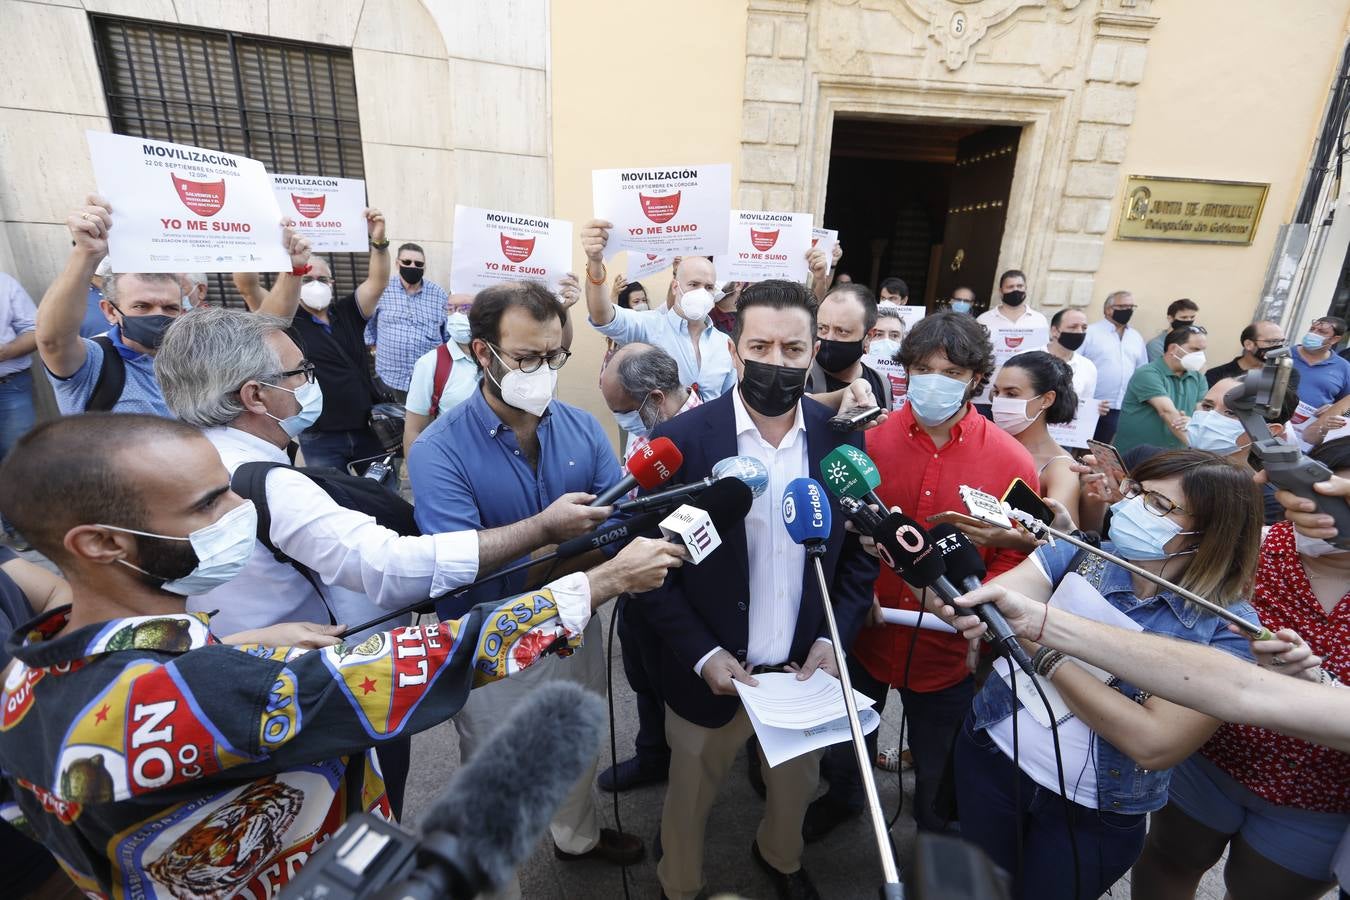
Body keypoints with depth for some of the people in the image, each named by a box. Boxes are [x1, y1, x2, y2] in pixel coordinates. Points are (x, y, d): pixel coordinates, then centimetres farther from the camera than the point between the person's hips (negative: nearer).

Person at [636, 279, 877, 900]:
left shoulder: (842, 438, -8)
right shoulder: (682, 439, -18)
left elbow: (861, 551, 1)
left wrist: (834, 639, -8)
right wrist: (701, 654, -16)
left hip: (807, 670, 3)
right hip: (710, 674, -2)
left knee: (797, 789, 28)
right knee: (689, 801, 22)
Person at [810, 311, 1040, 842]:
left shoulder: (1011, 461, -12)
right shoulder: (869, 440, -11)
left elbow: (1019, 554, -4)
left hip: (948, 650, 0)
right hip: (864, 633, 1)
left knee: (938, 765, 24)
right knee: (846, 740, 27)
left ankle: (935, 832, 58)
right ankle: (842, 798, 60)